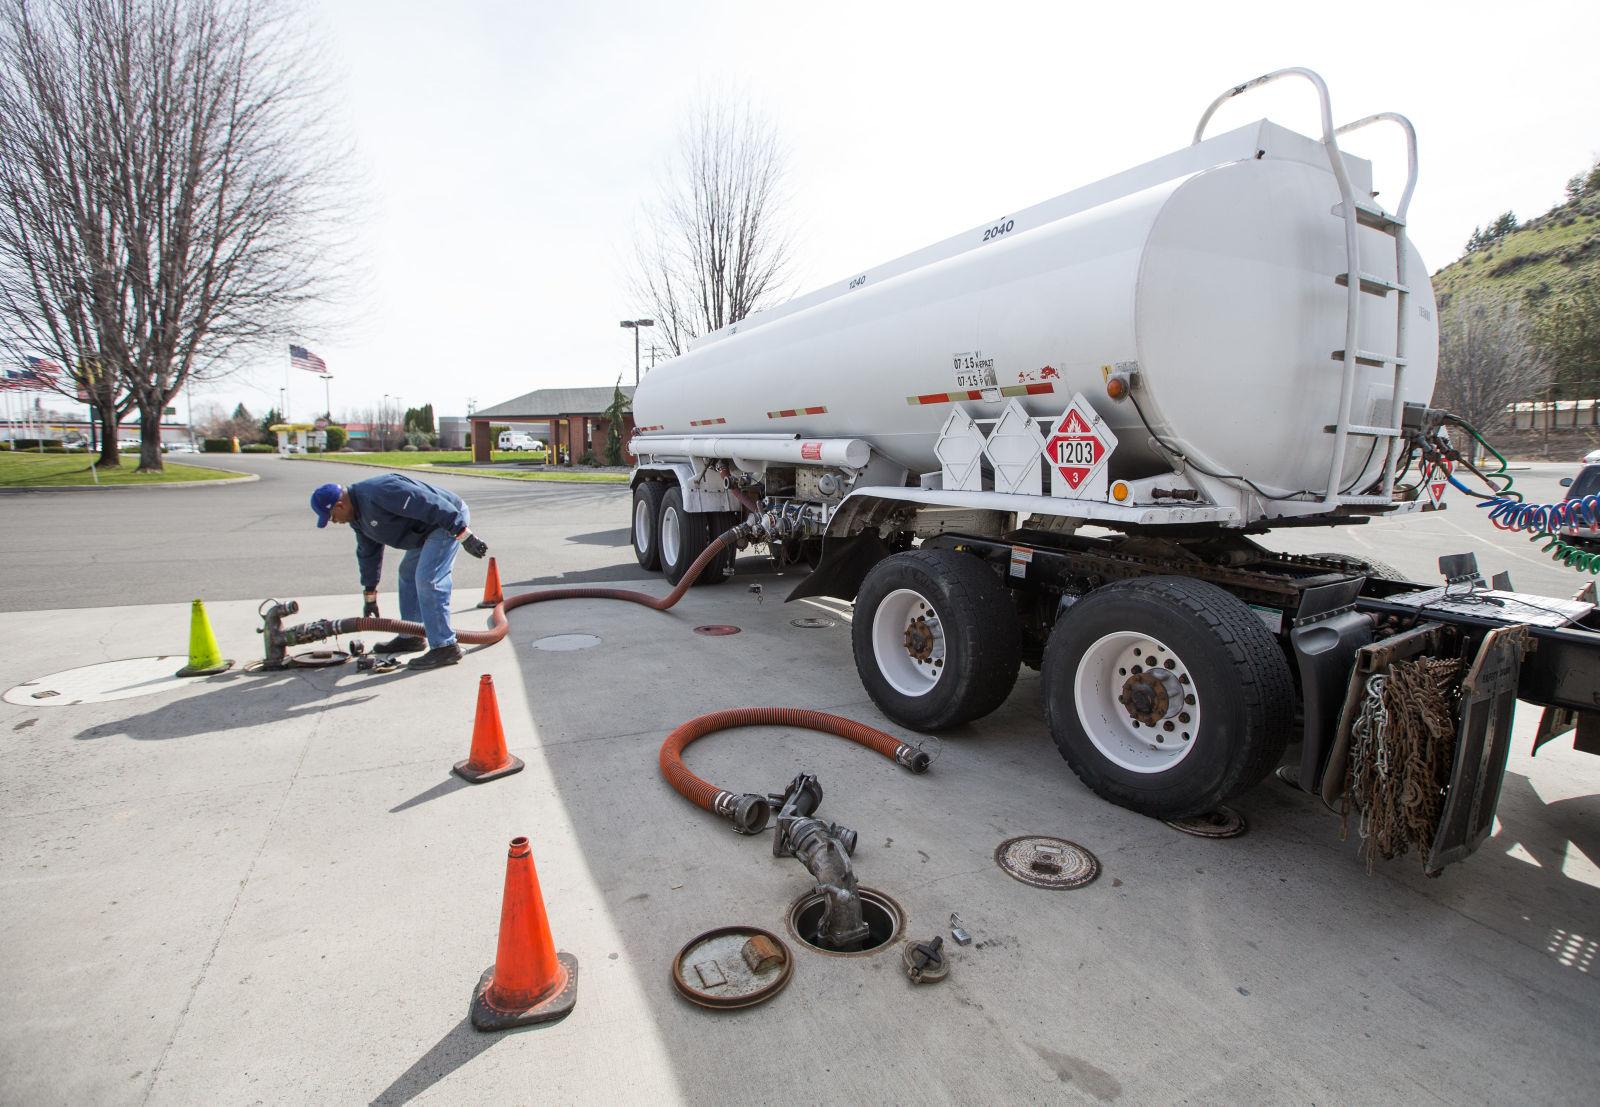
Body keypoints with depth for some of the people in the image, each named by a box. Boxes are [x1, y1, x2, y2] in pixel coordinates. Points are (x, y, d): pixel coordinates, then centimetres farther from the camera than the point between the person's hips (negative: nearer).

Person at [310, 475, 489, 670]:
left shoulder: (379, 492, -24)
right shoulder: (357, 514, 11)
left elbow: (428, 503, -29)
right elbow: (368, 553, 22)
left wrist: (463, 535, -31)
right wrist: (369, 596, 27)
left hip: (449, 517, -11)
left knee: (427, 579, -17)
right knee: (408, 572, 19)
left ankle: (445, 646, -14)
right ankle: (410, 637, 30)